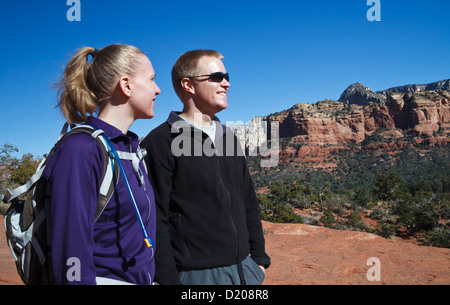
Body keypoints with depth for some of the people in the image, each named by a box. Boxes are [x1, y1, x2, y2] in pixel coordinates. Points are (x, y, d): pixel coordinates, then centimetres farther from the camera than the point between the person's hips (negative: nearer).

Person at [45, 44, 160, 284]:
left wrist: (153, 278, 14)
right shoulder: (80, 151, -19)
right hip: (106, 276, -8)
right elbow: (72, 253, -22)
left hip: (141, 277, 8)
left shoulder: (133, 145, 7)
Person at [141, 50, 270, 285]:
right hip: (195, 274, -6)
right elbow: (155, 221, -13)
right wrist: (168, 279, -16)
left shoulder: (228, 139, 12)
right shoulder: (161, 142, -10)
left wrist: (259, 259, 12)